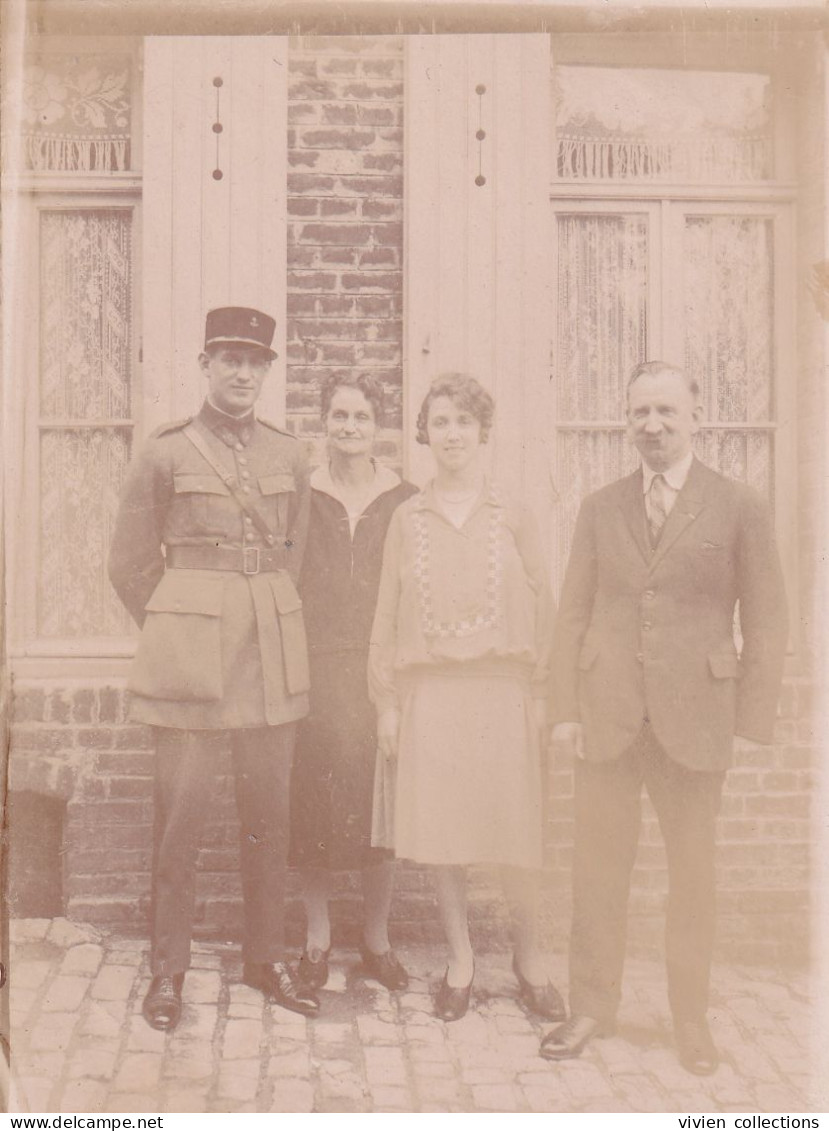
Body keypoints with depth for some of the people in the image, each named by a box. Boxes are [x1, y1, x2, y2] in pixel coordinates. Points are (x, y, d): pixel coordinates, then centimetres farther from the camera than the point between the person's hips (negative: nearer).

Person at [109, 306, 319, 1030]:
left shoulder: (289, 455, 8)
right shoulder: (166, 454, -1)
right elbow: (130, 565, 4)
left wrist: (267, 618, 14)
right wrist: (178, 634, 5)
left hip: (274, 650, 3)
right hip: (190, 657, -3)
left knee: (270, 810, 9)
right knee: (182, 809, 1)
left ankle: (268, 957, 24)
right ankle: (169, 969, 18)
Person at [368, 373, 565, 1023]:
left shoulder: (512, 516, 6)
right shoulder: (407, 519, 8)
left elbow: (541, 608, 5)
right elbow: (388, 613, 8)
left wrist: (541, 694, -2)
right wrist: (387, 700, 3)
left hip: (502, 689, -1)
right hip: (429, 691, 1)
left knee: (517, 829, 2)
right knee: (440, 827, 5)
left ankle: (529, 956, 24)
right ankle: (460, 958, 23)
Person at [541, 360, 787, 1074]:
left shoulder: (740, 509, 1)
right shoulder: (600, 509, 8)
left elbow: (765, 623, 0)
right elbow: (574, 613, 7)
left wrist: (752, 723, -5)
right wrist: (566, 709, 0)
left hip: (695, 719, -1)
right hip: (606, 716, 2)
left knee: (694, 873, 11)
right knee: (598, 869, 8)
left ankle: (692, 1019, 29)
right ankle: (592, 1008, 26)